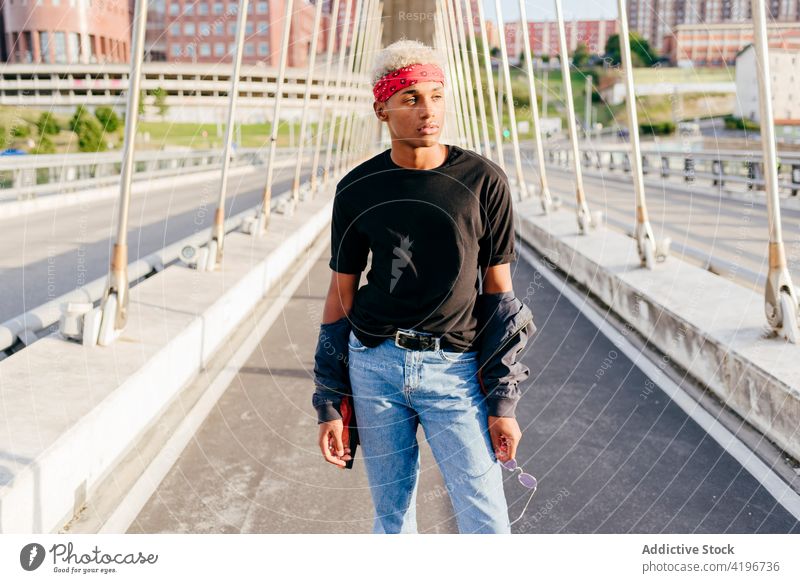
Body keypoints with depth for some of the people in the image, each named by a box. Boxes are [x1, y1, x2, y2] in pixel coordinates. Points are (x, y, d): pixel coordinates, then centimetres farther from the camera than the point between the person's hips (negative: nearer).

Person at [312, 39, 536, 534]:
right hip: (374, 365, 2)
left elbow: (499, 291, 1)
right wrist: (330, 405, 5)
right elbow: (341, 294, 7)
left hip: (455, 368, -1)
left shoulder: (484, 181, -3)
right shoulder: (357, 190, 1)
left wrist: (504, 401, -3)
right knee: (392, 517, 11)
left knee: (486, 523, -3)